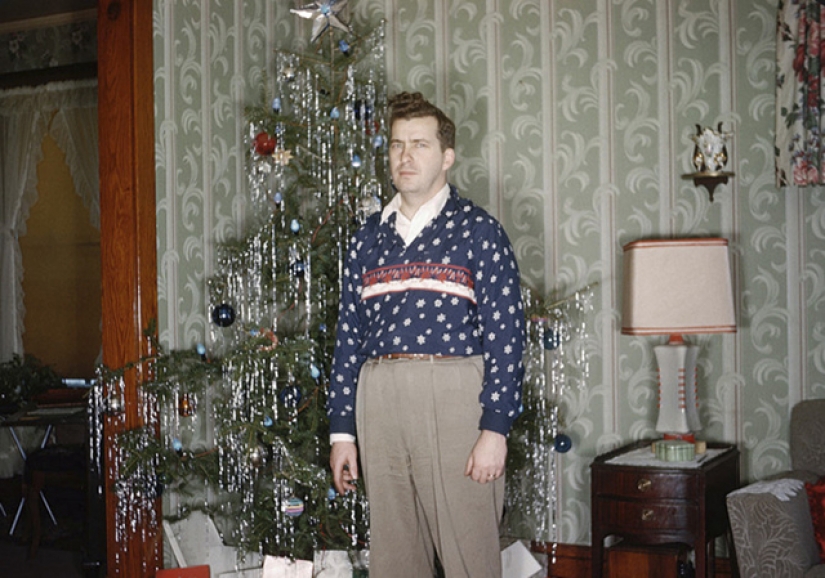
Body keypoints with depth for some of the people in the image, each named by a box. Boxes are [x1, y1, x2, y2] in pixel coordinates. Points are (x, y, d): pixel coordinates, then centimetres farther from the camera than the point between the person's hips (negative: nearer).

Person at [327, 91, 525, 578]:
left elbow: (505, 334, -5)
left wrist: (495, 428, -13)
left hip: (454, 397, -4)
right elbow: (349, 338, 15)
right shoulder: (368, 239, 15)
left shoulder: (478, 231, 1)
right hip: (378, 404, 5)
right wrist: (342, 431, 10)